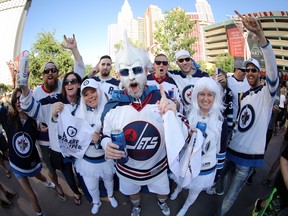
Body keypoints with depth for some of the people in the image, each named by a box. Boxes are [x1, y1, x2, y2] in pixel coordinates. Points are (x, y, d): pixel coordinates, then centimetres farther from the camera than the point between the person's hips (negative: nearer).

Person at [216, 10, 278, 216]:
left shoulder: (267, 92, -8)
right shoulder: (245, 94, 10)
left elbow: (272, 68, -27)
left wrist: (260, 34, -35)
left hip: (248, 154, -5)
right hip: (232, 148, 5)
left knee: (231, 196, 11)